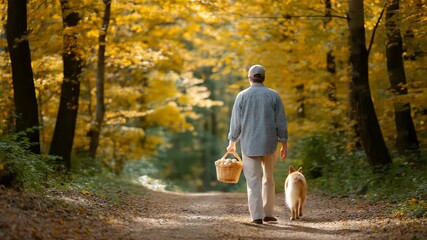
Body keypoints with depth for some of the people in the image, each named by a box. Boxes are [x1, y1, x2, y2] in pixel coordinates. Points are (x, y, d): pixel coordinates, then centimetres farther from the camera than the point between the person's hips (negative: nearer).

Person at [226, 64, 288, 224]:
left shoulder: (242, 96, -2)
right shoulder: (274, 96, 0)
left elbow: (235, 122, -1)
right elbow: (281, 122, -1)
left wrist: (232, 143, 13)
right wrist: (284, 145, 5)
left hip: (249, 144, -1)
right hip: (269, 144, 1)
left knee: (253, 181, 1)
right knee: (268, 179, 17)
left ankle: (257, 216, -6)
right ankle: (268, 214, 17)